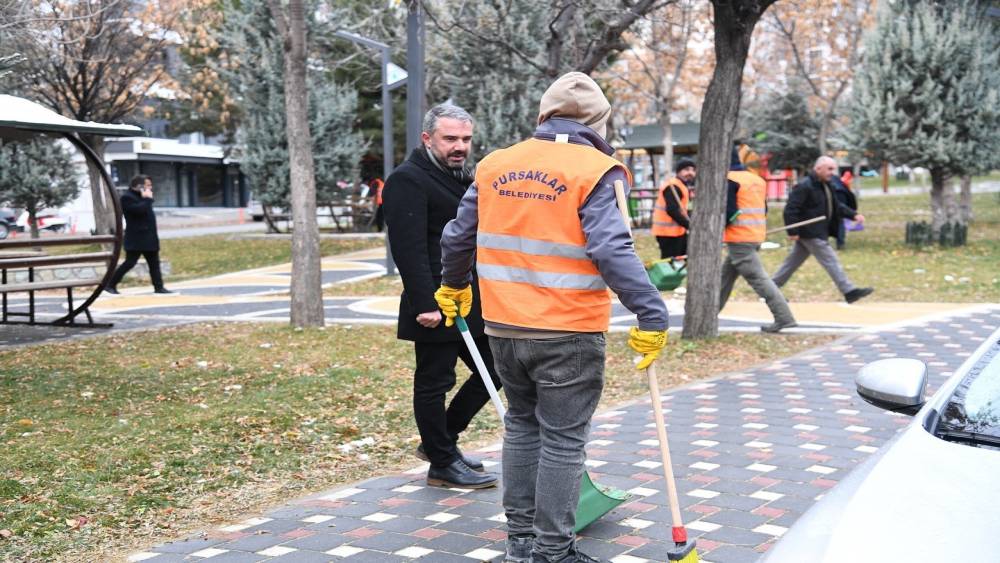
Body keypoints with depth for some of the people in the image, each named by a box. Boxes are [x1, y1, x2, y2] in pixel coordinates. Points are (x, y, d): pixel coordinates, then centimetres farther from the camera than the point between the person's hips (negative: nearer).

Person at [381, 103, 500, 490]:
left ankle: (440, 440, 28)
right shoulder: (408, 180, -13)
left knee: (493, 372, 14)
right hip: (437, 308, -10)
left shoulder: (464, 178, 18)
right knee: (434, 383, 2)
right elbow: (409, 249, -21)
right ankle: (442, 464, 15)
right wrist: (425, 305, -25)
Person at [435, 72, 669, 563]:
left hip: (504, 326, 6)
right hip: (568, 333, -5)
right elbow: (611, 250, -21)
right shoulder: (596, 171, -9)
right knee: (563, 439, 5)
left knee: (522, 425, 20)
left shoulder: (495, 165, 8)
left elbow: (458, 237, 15)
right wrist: (652, 314, -19)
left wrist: (454, 286, 32)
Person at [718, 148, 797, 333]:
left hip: (739, 240, -9)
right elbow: (763, 209, 18)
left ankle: (784, 318, -13)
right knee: (726, 276, 18)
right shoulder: (757, 179, 15)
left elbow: (728, 212, -19)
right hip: (756, 236, 9)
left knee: (758, 278, -9)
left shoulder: (730, 180, -12)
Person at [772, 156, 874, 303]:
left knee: (793, 262, 14)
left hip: (818, 232, 10)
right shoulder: (804, 186, -17)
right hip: (810, 234, -10)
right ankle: (849, 291, -4)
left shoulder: (825, 186, 15)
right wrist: (793, 231, -22)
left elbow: (837, 206, 19)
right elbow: (790, 209, -20)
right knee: (831, 261, -7)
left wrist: (853, 215, 4)